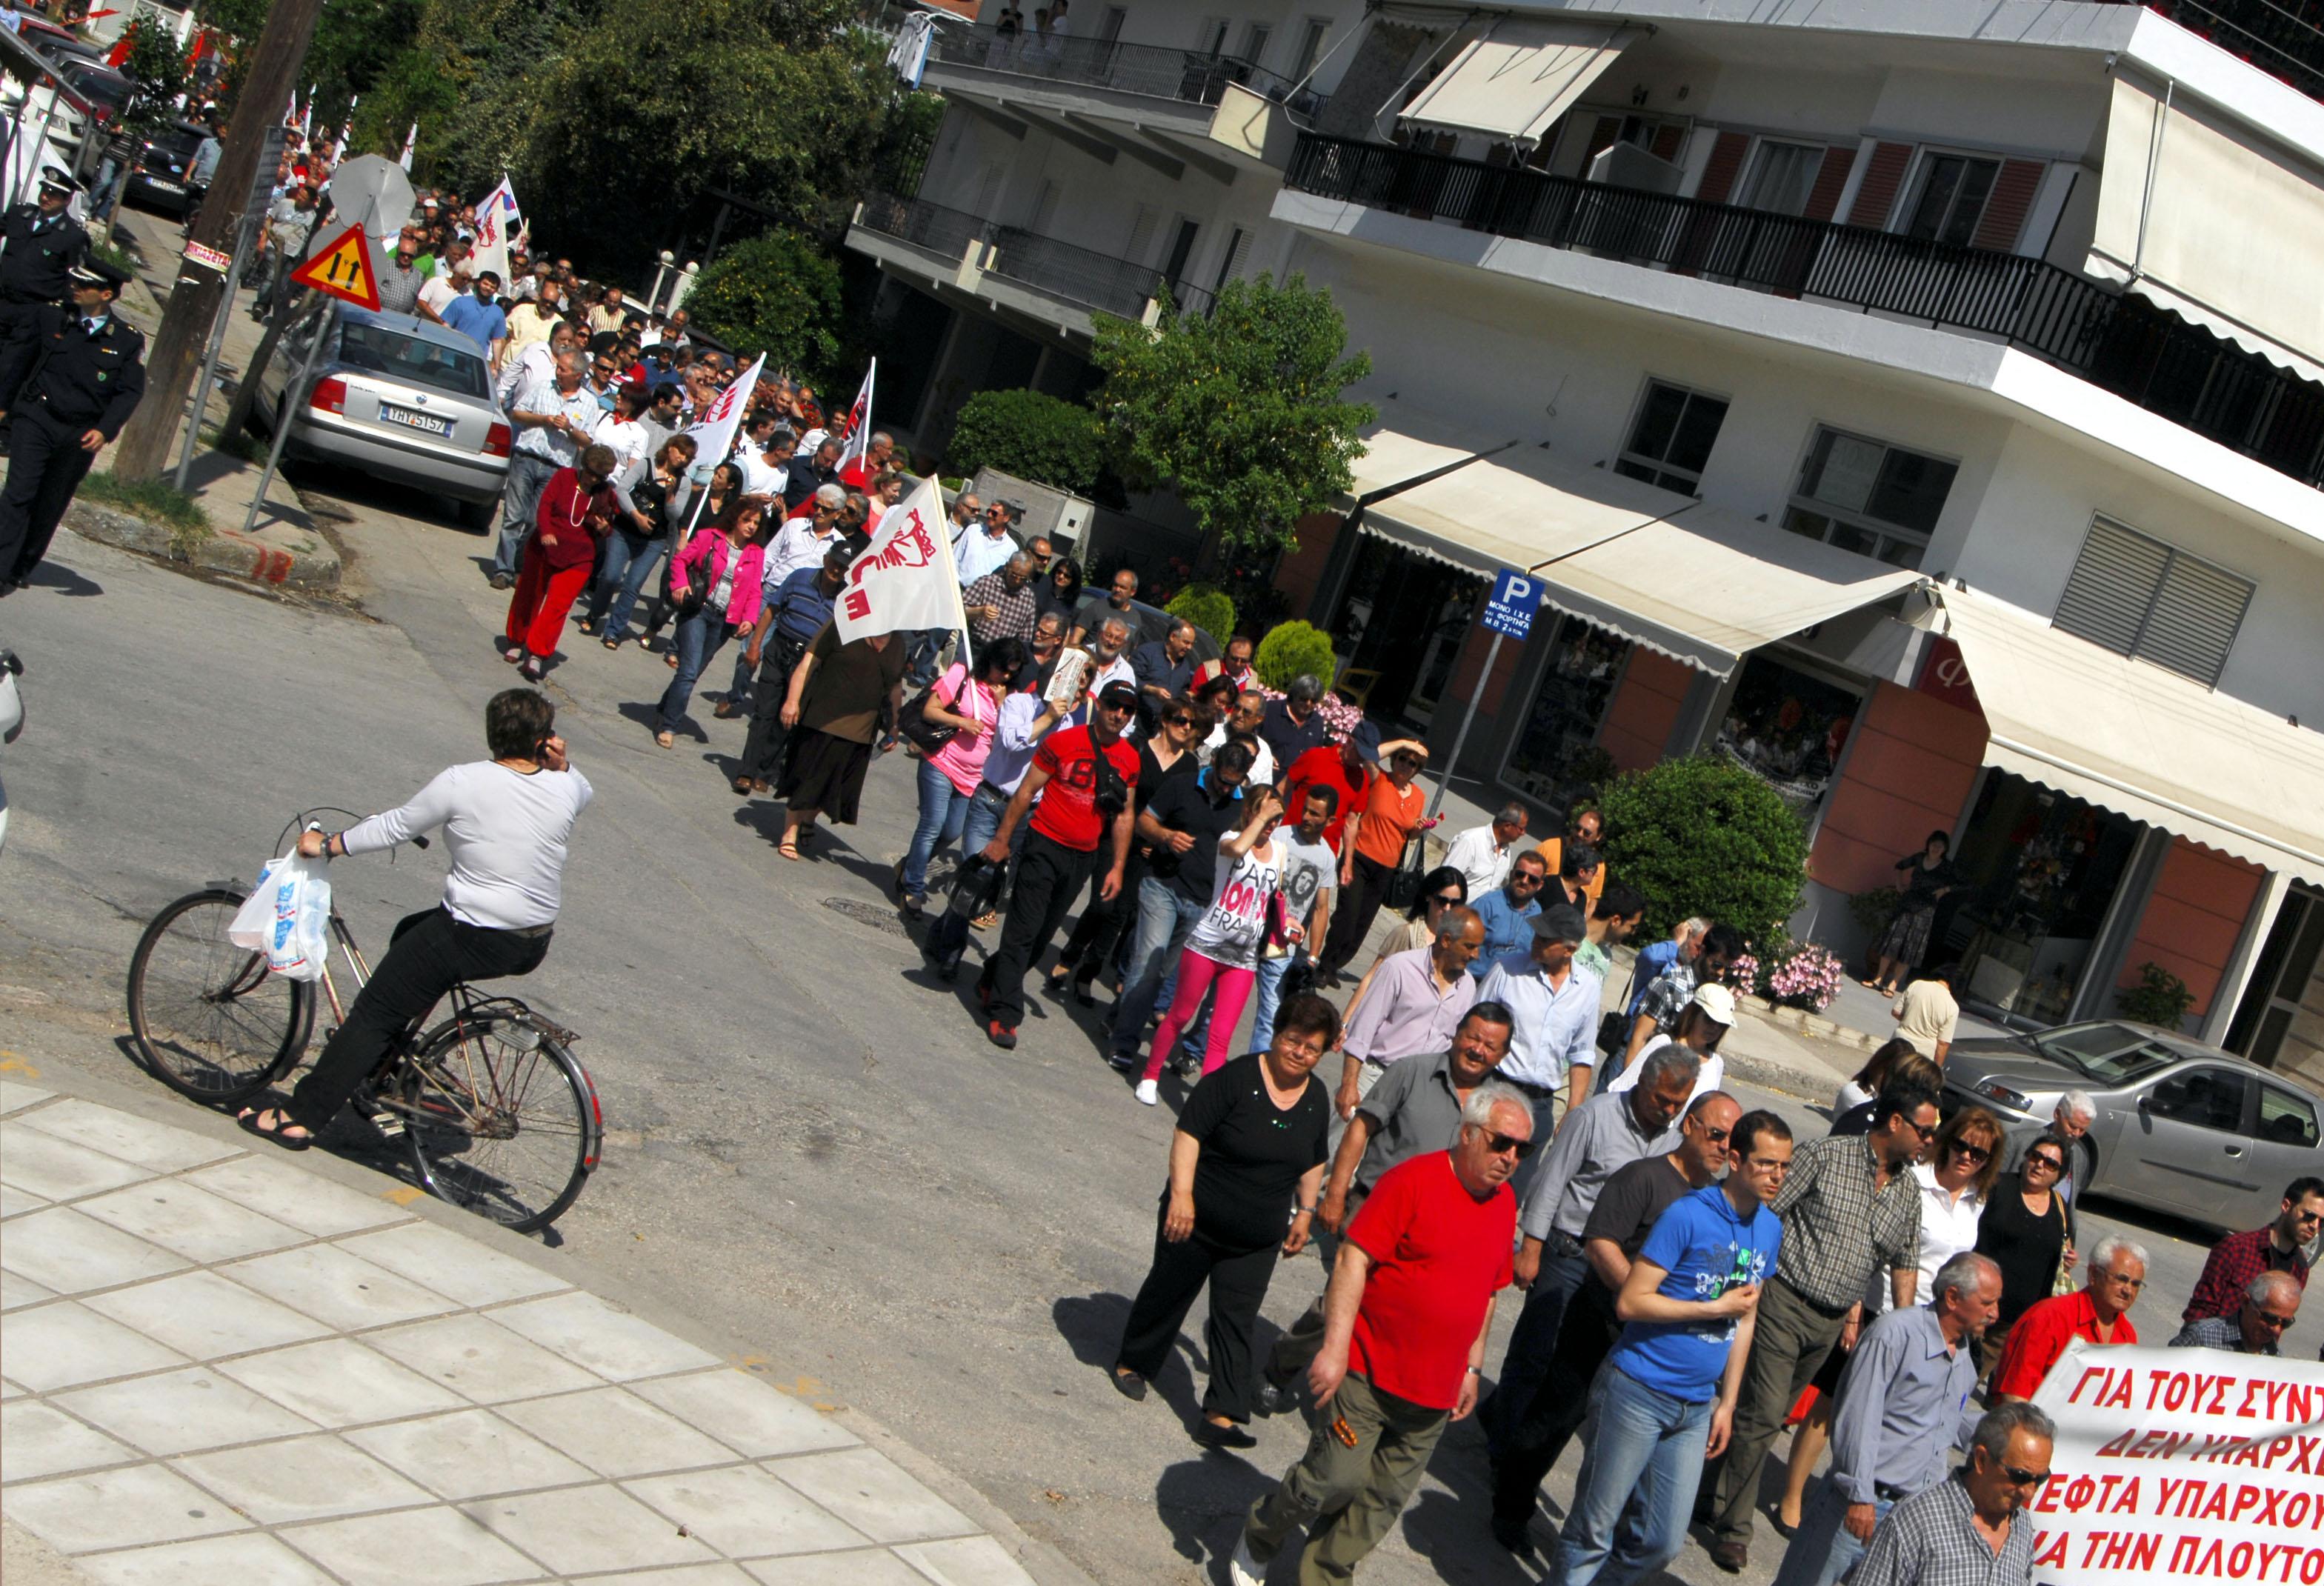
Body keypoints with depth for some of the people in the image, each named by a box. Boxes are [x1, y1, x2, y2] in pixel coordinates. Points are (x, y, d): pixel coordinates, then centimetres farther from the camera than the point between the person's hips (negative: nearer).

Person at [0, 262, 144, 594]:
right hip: (35, 419, -1)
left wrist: (105, 430, -15)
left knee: (50, 506, 9)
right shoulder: (48, 319, 4)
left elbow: (130, 391, -2)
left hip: (81, 436, 1)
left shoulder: (128, 342, 2)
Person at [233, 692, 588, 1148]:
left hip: (472, 939, -6)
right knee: (412, 933, 31)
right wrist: (560, 763, 2)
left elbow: (395, 827, -5)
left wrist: (327, 845, 9)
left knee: (374, 1010, 6)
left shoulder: (462, 782, -15)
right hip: (536, 944, 6)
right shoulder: (567, 789, -4)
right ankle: (383, 1062, 40)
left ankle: (301, 1117, 9)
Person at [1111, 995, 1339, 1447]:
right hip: (1197, 1222, -4)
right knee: (1168, 1292, 14)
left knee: (1237, 1322, 1)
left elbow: (1313, 1163, 17)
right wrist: (1182, 1194, -26)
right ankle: (1133, 1362, 37)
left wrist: (1305, 1213, 12)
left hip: (1258, 1240, 4)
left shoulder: (1316, 1098, 3)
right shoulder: (1236, 1078, -17)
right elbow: (1188, 1132, -19)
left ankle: (1221, 1416, 1)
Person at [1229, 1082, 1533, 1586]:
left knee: (1383, 1503, 9)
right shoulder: (1413, 1180, -14)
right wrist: (1335, 1348, -22)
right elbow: (1352, 1259, -18)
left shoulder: (1504, 1203, 8)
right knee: (1335, 1478, -4)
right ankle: (1256, 1544, 21)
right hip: (1368, 1372, -6)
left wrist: (1472, 1367, 18)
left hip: (1435, 1394, 6)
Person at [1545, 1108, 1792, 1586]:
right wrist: (1716, 1308, -14)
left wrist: (1726, 1403, 13)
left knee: (1663, 1542, 8)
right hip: (1638, 1395, -6)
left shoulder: (1771, 1229, 7)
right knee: (1594, 1529, 1)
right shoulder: (1688, 1215, -14)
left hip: (1697, 1407, 6)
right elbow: (1630, 1302, -17)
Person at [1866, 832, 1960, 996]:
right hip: (1905, 905, 3)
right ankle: (1878, 978, 10)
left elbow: (1961, 884, 0)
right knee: (1891, 941, 2)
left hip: (1924, 911, -3)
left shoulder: (1947, 867, -4)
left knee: (1909, 948, -1)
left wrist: (1945, 890, -10)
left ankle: (1893, 985, 2)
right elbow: (1900, 866, 19)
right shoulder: (1919, 858, 3)